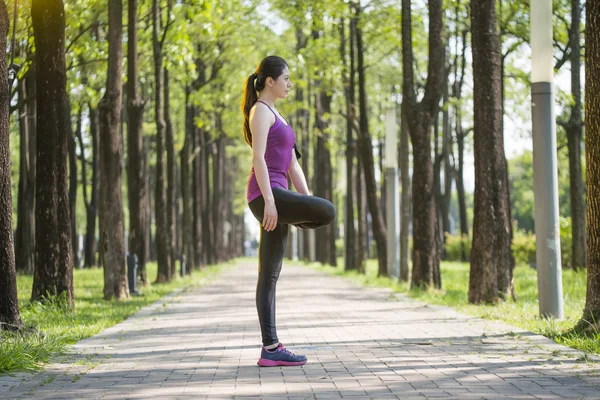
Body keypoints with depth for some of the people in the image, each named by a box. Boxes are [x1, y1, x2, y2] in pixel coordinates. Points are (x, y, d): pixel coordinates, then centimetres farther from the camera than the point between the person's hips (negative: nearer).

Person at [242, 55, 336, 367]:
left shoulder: (276, 116, 26)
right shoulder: (260, 111, -4)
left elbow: (293, 165, 24)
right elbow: (258, 157, -15)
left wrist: (308, 206, 18)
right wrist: (269, 200, -23)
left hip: (276, 198, 10)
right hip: (265, 194, -10)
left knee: (269, 278, 4)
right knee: (328, 212, -19)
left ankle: (271, 349, 3)